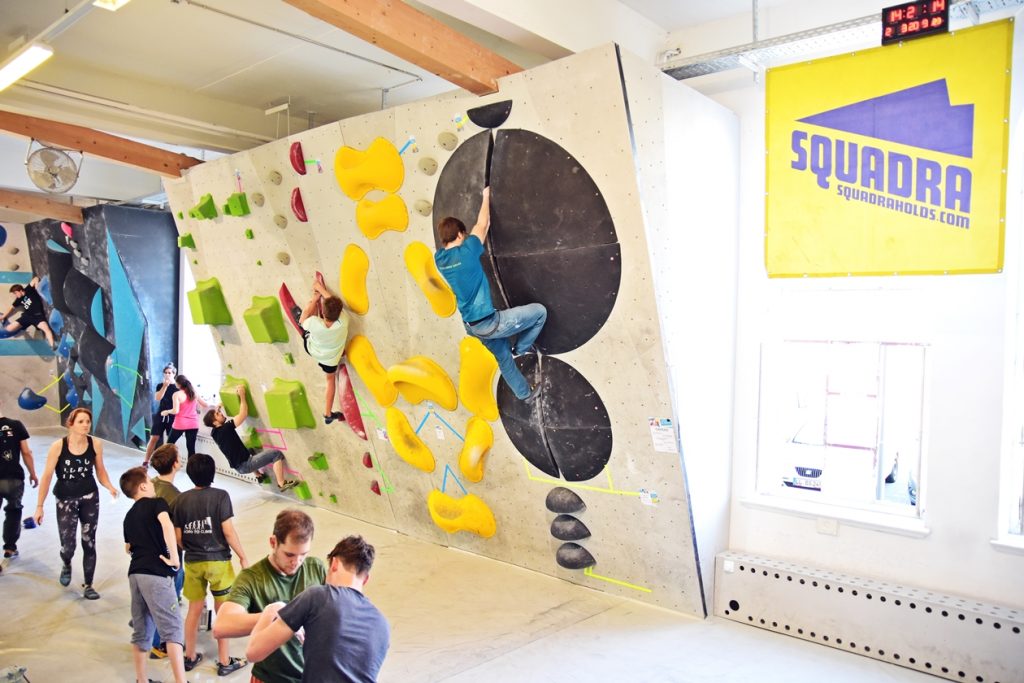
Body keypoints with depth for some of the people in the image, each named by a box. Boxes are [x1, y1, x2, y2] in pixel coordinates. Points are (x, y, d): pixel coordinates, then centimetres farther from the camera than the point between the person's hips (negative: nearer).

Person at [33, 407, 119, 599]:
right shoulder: (58, 446, -16)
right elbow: (47, 476, -9)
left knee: (89, 543, 6)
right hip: (65, 500, -1)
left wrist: (110, 487, -16)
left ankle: (88, 585, 22)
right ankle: (66, 566, 37)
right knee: (67, 546, -1)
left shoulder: (96, 444, -10)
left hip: (90, 498, 2)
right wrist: (40, 506, -7)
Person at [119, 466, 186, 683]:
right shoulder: (157, 503, -3)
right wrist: (174, 558, -20)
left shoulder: (129, 515, 19)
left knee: (141, 631, 15)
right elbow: (167, 525, -23)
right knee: (172, 628, -6)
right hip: (156, 573, -8)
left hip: (135, 573, 8)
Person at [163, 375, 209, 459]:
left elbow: (175, 411, -17)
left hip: (180, 424, -4)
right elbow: (206, 405, 11)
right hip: (193, 424, 4)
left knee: (169, 444, 17)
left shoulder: (177, 394, -10)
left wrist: (166, 412, 0)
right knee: (191, 448, 5)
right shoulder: (194, 393, 5)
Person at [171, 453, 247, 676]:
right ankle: (224, 662, 16)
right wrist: (243, 557, -5)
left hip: (193, 562, 4)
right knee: (223, 611, 8)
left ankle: (190, 657, 31)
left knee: (194, 609, 18)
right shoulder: (220, 496, -13)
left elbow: (178, 537, 3)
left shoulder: (182, 499, 0)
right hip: (218, 561, -4)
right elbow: (228, 532, -15)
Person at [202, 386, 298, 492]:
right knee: (276, 454, -17)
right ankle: (281, 484, -18)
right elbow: (243, 414, -25)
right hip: (244, 465, -10)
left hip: (239, 464, 10)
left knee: (251, 450, 41)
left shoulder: (215, 432, 3)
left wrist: (218, 408, 18)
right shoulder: (224, 429, -22)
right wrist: (242, 395, -20)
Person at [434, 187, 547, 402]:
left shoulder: (439, 258, 0)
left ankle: (525, 393, 43)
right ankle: (520, 348, 23)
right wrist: (486, 196, 12)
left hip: (471, 326, 8)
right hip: (489, 322, -8)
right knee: (540, 311, 5)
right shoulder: (467, 252, -19)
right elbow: (483, 224, -3)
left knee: (504, 358, 27)